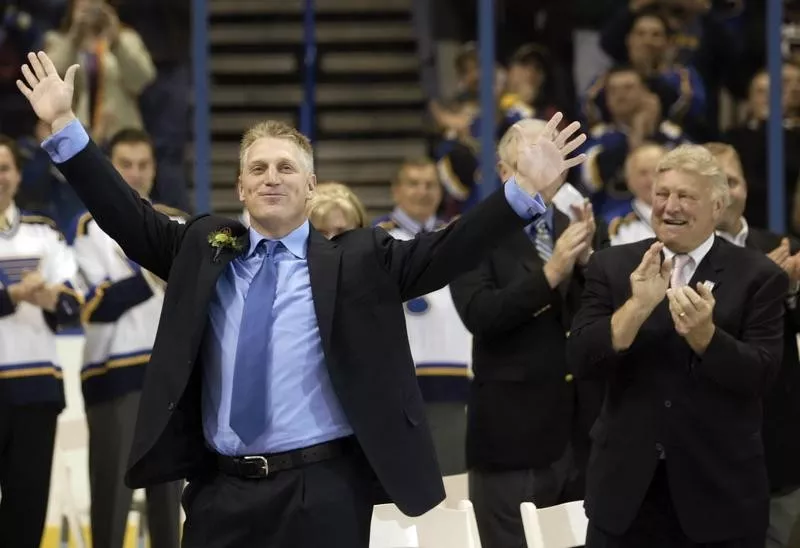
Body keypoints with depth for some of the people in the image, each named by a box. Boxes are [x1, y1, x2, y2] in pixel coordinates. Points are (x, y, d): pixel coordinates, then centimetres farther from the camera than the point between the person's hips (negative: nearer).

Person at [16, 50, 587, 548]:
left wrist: (525, 192, -17)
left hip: (324, 493, -3)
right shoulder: (203, 248, 11)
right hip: (221, 491, 3)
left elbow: (443, 252, -5)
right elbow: (128, 217, 11)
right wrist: (64, 125, 5)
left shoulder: (357, 258, 3)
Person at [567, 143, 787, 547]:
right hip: (626, 484, 2)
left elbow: (760, 375, -9)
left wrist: (704, 335, -26)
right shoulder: (612, 266, 4)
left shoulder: (758, 276, -2)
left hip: (720, 490, -2)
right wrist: (637, 307, -21)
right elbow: (579, 358, -6)